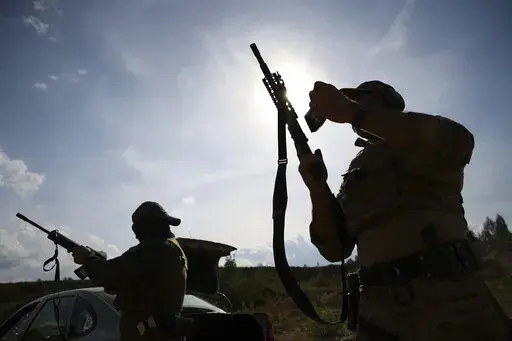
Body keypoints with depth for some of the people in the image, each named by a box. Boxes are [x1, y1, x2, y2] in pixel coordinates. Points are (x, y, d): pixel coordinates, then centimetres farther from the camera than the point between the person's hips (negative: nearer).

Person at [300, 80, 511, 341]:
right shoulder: (355, 176, 16)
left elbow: (456, 142, -22)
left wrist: (352, 112, -23)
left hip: (445, 299, -4)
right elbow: (334, 248, 8)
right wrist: (317, 186, -7)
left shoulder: (424, 141, 4)